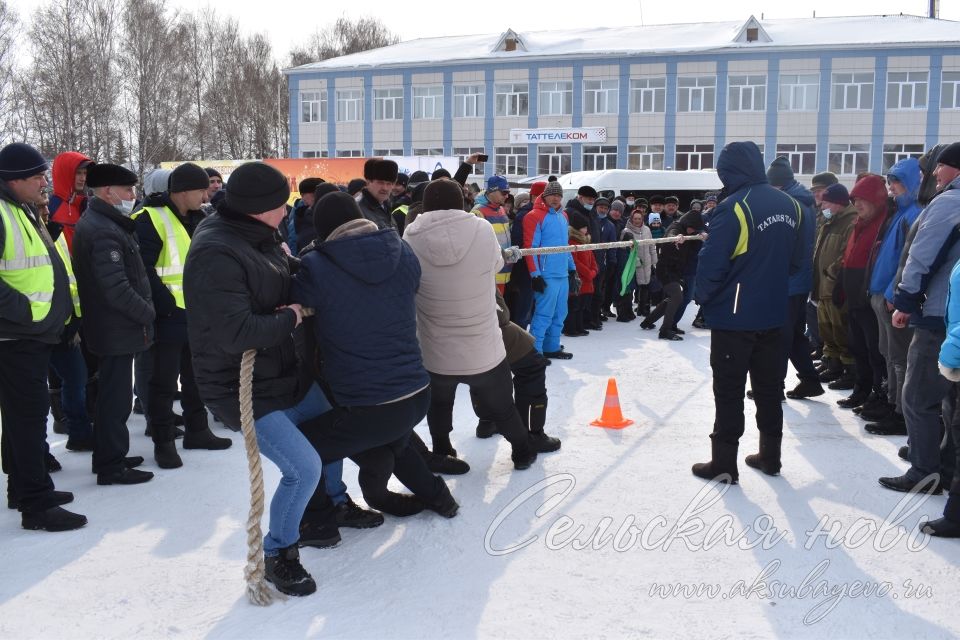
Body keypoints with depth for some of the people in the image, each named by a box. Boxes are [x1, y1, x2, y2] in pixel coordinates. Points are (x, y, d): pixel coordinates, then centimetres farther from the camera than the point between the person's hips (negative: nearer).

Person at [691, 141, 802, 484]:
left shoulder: (734, 207, -19)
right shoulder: (788, 205, 4)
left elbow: (712, 263, -20)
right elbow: (796, 258, 13)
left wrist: (703, 297, -3)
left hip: (734, 315, -7)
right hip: (773, 313, 7)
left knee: (729, 391, 2)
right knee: (768, 387, 16)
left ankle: (723, 462, 8)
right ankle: (770, 456, 26)